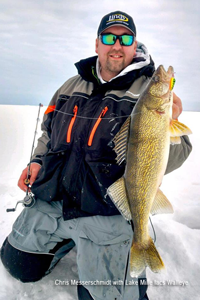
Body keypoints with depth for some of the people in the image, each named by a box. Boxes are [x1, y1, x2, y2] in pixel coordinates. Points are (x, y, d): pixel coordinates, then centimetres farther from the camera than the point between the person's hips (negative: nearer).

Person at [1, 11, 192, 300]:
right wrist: (38, 161, 5)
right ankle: (70, 239, 37)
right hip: (48, 203, 6)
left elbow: (168, 160, -10)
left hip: (108, 214, -4)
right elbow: (49, 132, 21)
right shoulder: (71, 86, 10)